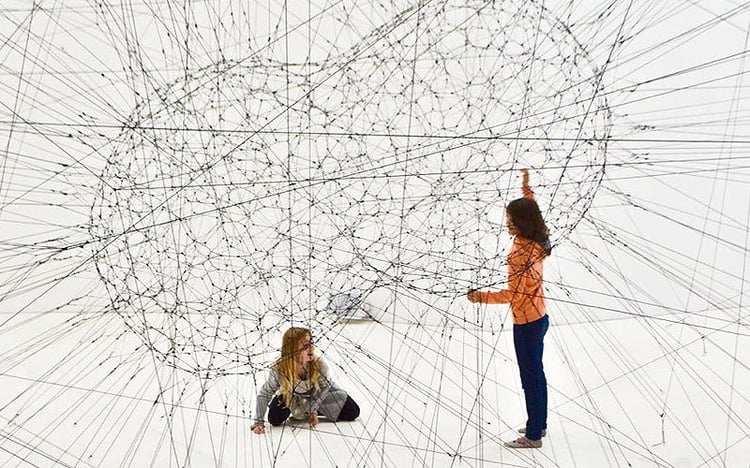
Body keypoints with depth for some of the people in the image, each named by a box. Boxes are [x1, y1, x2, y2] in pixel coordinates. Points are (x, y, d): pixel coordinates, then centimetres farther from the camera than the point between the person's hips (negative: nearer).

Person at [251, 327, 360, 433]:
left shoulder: (319, 365, -39)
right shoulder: (278, 370, -39)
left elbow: (324, 387, -17)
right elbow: (264, 394, -22)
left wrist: (313, 409, -12)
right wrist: (259, 423, -22)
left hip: (318, 394, 1)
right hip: (293, 398, 0)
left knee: (353, 412, -1)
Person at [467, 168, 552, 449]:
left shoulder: (521, 251, -26)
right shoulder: (536, 242, 0)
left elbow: (514, 294, -27)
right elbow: (530, 211, 21)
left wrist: (481, 297, -22)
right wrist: (526, 186, 26)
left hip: (526, 324, -9)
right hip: (539, 318, 9)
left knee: (531, 378, 4)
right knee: (536, 373, 21)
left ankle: (533, 436, 19)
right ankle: (539, 424, 38)